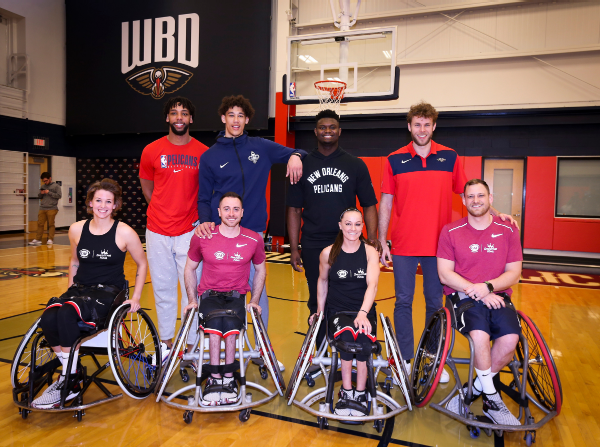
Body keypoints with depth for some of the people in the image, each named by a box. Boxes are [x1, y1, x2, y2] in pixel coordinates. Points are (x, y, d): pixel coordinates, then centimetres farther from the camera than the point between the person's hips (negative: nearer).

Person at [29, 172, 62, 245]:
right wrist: (41, 194, 1)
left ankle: (50, 239, 3)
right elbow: (39, 197, 23)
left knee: (51, 224, -1)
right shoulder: (43, 186, 18)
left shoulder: (56, 186, 3)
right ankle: (38, 239, 7)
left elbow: (59, 195, -7)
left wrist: (49, 192, -11)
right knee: (40, 224, 3)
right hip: (42, 209, 5)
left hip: (52, 209, -5)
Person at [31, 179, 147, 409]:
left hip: (109, 292, -4)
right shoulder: (77, 230, 6)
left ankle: (69, 382, -16)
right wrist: (70, 292, 14)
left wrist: (136, 297, -1)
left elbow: (142, 264, 4)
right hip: (79, 288, 5)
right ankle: (72, 373, -5)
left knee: (66, 313, -32)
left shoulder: (124, 232, -6)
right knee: (48, 318, -27)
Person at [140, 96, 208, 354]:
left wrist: (200, 217, 5)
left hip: (190, 231, -1)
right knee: (163, 287, 10)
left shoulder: (203, 153, 0)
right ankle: (166, 341, 25)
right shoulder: (152, 151, 3)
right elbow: (147, 187, 16)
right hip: (157, 231, 2)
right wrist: (163, 212, 13)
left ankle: (190, 344, 12)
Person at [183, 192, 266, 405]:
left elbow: (260, 270, 13)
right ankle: (216, 378, -21)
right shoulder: (202, 237, -2)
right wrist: (192, 299, 4)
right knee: (214, 323, -31)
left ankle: (227, 378, -16)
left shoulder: (254, 240, -1)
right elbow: (190, 268, 11)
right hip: (209, 294, 0)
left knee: (230, 324, -31)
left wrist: (254, 300, 4)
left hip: (237, 295, 0)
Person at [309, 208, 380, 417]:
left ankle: (360, 394, -15)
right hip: (337, 311, 0)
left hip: (365, 311, 0)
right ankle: (347, 392, -18)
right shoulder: (328, 253, 1)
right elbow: (322, 281, 18)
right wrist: (319, 310, 20)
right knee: (347, 333, -34)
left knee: (365, 337, -33)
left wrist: (363, 313, -29)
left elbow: (372, 284, -14)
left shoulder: (370, 252, -1)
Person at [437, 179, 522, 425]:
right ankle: (491, 398, -7)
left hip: (497, 296, 2)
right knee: (480, 334, -31)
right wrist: (476, 292, -13)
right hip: (462, 295, -2)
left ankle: (474, 389, -2)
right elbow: (445, 274, -3)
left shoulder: (508, 230, 7)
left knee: (510, 338, -26)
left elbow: (513, 273, 4)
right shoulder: (451, 231, 2)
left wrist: (488, 286, -15)